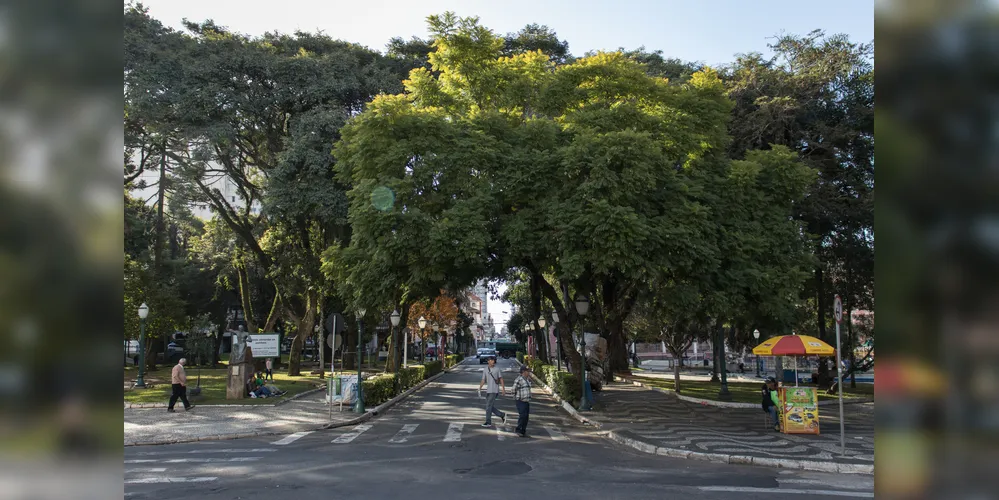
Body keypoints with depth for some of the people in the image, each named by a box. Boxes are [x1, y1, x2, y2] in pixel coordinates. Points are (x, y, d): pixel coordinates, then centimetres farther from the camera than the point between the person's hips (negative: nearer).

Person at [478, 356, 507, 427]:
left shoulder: (497, 369, -2)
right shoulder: (485, 369, 7)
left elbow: (501, 379, 2)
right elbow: (483, 380, 8)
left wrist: (503, 389, -3)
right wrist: (479, 388, -5)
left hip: (494, 390, -5)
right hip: (488, 390, 5)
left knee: (488, 406, -8)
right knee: (490, 407, 6)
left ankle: (488, 422, -1)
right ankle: (502, 415, 23)